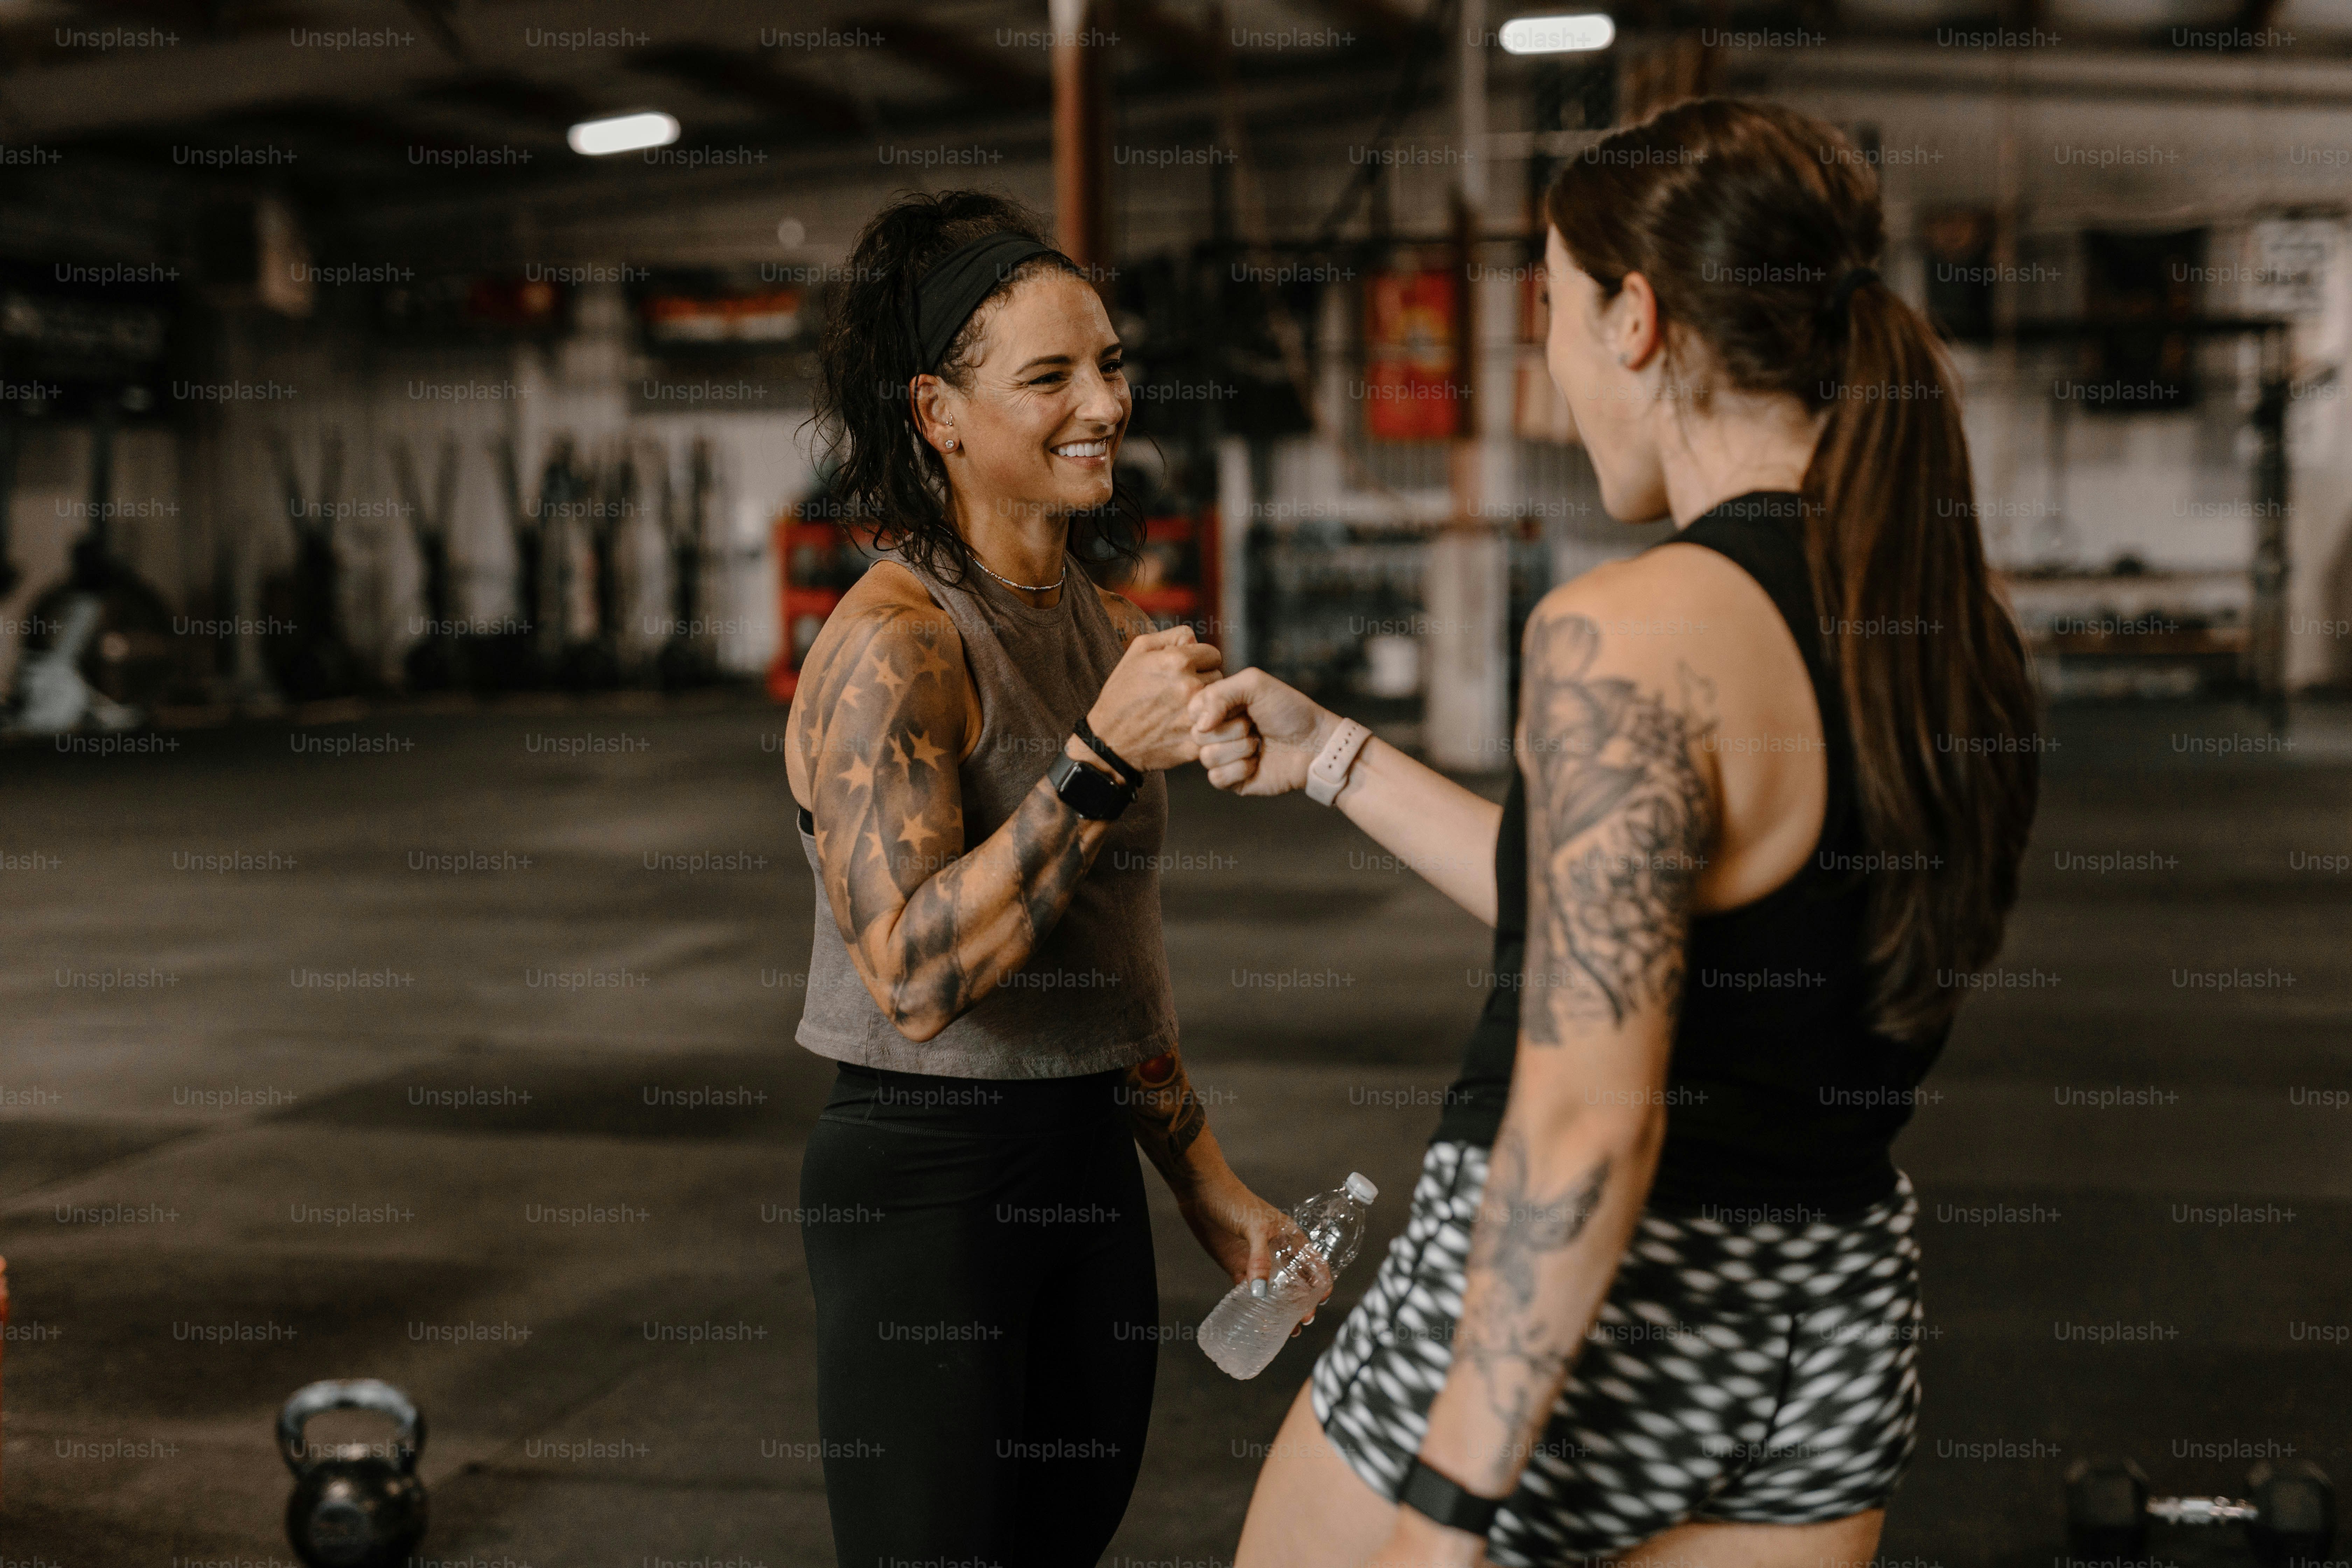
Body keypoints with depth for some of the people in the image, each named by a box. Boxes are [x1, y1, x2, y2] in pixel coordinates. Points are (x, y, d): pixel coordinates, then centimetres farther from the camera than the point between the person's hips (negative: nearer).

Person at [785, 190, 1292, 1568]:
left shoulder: (1107, 630, 9)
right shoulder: (891, 643, -17)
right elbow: (915, 973, -26)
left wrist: (1207, 1181, 18)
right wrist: (1102, 757, -29)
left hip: (1089, 1159, 8)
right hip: (925, 1177, -8)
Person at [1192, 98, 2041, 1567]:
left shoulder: (1625, 634, -22)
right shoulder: (1954, 619, 2)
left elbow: (1587, 1124, -27)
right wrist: (1332, 758, 17)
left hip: (1584, 1319, -7)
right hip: (1840, 1314, 7)